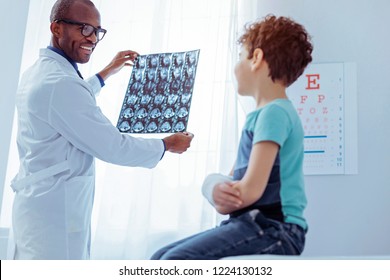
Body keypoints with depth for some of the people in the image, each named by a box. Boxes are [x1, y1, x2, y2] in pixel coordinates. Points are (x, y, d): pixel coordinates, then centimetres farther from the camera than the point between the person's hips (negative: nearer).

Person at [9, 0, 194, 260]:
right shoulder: (59, 83, -21)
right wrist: (168, 144, -4)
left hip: (38, 202, 10)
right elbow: (113, 147, -19)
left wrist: (107, 73, 38)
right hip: (55, 209, -10)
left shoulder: (37, 72, 10)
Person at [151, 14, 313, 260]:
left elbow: (251, 190, -21)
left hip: (275, 229, -9)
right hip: (254, 224, 9)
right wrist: (216, 189, -10)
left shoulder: (275, 112, -13)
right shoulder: (259, 116, 18)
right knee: (161, 258, 4)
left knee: (176, 261, -24)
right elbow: (236, 182, 14)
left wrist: (221, 198, 1)